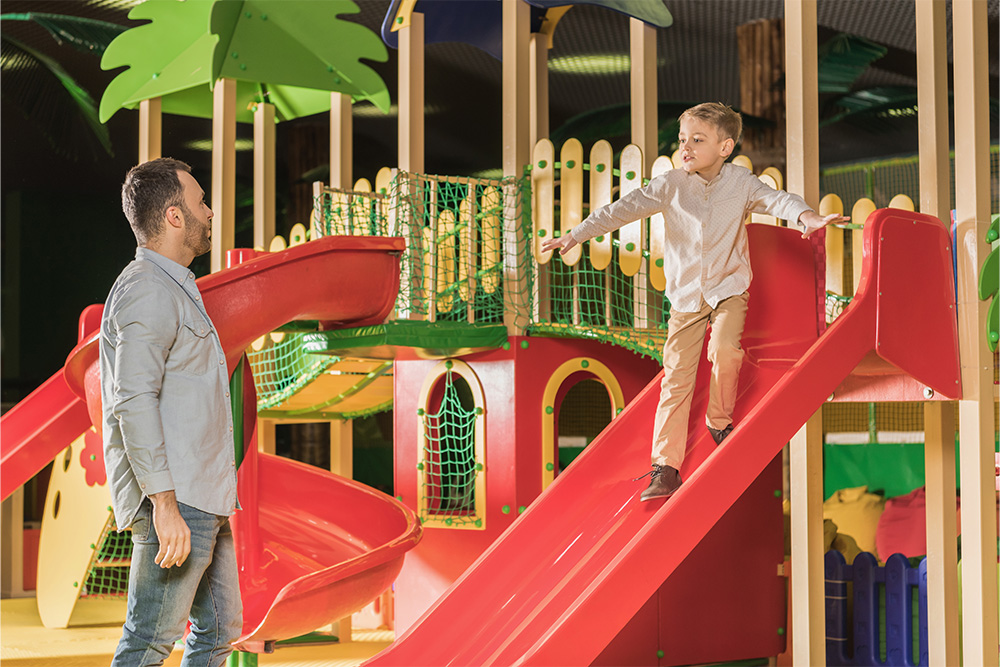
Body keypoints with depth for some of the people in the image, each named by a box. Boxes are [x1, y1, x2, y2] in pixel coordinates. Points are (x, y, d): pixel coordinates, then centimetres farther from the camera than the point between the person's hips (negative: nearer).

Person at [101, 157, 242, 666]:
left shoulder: (173, 289, 21)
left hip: (201, 499, 10)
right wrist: (164, 504, -26)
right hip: (174, 499, -10)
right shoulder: (148, 291, -12)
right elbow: (135, 403, -21)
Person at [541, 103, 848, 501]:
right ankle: (665, 468, -3)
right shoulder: (670, 185, -5)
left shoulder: (740, 181, -3)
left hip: (728, 289, -1)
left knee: (725, 350, -27)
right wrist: (576, 234, -20)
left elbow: (776, 199, -12)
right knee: (676, 376, -6)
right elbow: (625, 209, -11)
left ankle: (720, 422, 3)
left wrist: (807, 216, -35)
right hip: (685, 295, 1)